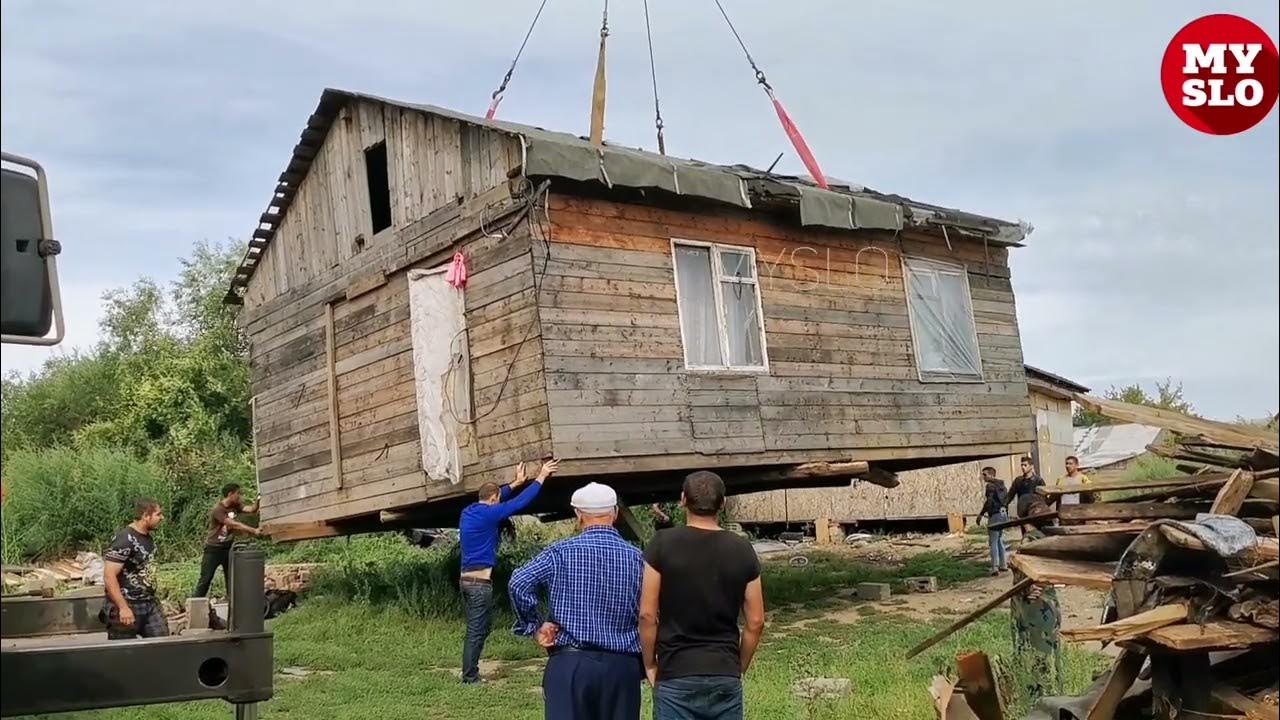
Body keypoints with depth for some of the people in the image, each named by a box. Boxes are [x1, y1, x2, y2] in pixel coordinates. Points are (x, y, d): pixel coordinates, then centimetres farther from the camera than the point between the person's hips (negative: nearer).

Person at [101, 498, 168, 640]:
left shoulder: (148, 537, 8)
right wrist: (123, 608, -26)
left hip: (150, 603, 8)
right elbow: (109, 576, -24)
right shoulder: (124, 540, -20)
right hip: (127, 605, -8)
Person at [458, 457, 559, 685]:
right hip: (480, 581, -9)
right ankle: (470, 678, 1)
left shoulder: (467, 512, 11)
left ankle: (470, 673, 21)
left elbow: (494, 499, 29)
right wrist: (541, 477, 1)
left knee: (480, 628, 17)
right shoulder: (488, 514, -13)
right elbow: (520, 502, -9)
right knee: (476, 631, -3)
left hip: (466, 578, 9)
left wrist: (516, 483, 37)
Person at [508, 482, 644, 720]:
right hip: (622, 666, 2)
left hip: (570, 664, -2)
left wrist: (535, 627, -3)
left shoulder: (562, 552, -3)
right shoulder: (635, 557, 3)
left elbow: (519, 584, -15)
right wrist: (643, 666, 14)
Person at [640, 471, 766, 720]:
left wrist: (650, 664, 4)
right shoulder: (742, 550, 1)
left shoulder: (663, 544, -7)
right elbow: (755, 622, 4)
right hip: (726, 675, 3)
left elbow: (647, 614, -8)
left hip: (676, 675, -2)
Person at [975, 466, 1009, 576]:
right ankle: (1003, 565, 21)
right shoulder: (1001, 485, 14)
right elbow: (1007, 499, 17)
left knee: (993, 542, -5)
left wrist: (981, 514, -16)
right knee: (1000, 540, 18)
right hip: (1003, 514, 9)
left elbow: (989, 502, -21)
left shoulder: (990, 486, -13)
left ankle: (995, 567, -7)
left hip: (995, 515, -9)